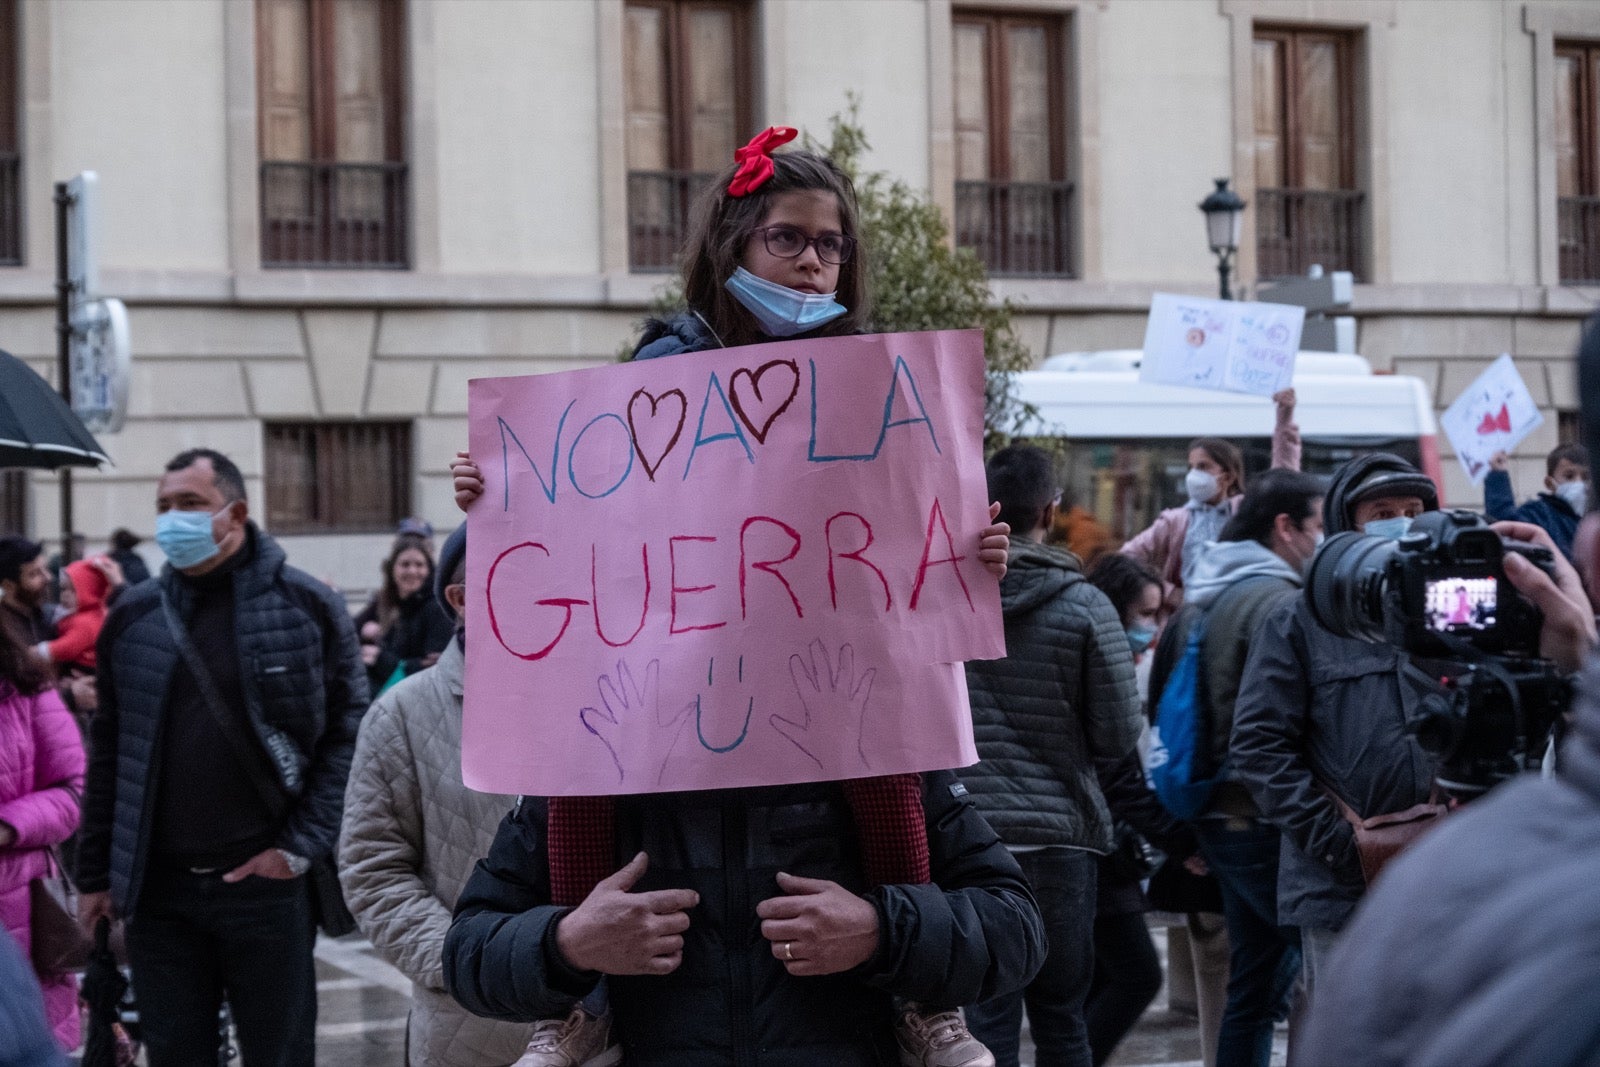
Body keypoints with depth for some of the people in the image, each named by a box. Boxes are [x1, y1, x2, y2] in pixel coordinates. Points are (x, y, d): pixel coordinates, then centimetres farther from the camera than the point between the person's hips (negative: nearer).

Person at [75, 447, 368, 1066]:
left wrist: (300, 847, -8)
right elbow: (109, 753, 11)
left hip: (265, 881, -2)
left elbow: (348, 732, -1)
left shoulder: (305, 606, -1)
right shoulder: (133, 618, 7)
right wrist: (96, 875, 9)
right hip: (157, 892, 3)